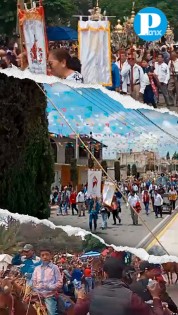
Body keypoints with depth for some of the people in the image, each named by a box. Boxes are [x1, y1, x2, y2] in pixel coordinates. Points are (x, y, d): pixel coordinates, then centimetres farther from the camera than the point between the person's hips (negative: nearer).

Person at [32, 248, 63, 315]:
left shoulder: (54, 268, 2)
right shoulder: (37, 269, 13)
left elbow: (60, 282, -2)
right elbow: (33, 282, 12)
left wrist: (50, 287, -17)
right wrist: (36, 291, -6)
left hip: (50, 296, -4)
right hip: (39, 296, 4)